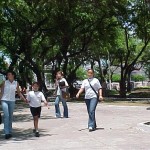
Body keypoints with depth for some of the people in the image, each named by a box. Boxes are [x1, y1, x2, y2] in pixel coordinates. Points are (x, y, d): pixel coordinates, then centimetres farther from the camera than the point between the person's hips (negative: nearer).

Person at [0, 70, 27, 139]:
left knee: (11, 116, 8)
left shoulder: (16, 83, 5)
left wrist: (24, 99, 6)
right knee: (6, 116, -13)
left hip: (12, 101, 3)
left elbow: (19, 92, 13)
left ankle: (10, 132, 17)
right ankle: (6, 132, -14)